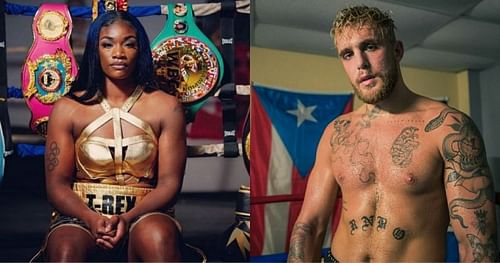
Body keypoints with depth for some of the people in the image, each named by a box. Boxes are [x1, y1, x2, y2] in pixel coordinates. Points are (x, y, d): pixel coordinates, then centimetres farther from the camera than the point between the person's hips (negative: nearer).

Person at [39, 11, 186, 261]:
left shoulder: (166, 107, 5)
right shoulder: (67, 109, 7)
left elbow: (169, 182, 0)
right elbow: (57, 183, 4)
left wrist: (128, 218, -17)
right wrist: (91, 219, -16)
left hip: (142, 215, 0)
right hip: (81, 215, 0)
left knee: (159, 236, -36)